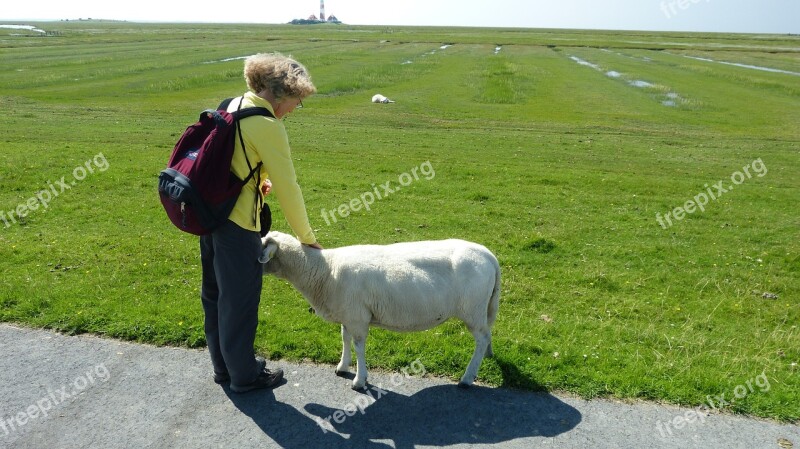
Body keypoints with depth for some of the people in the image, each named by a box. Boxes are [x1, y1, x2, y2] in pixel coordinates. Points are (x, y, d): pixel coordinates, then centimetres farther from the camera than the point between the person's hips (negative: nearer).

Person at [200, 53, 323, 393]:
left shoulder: (234, 105, 7)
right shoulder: (267, 126, -18)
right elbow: (287, 188, -16)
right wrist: (306, 237, -6)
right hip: (237, 223, -9)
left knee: (216, 294, 20)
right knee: (241, 300, 7)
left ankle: (223, 365, 38)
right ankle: (244, 375, 25)